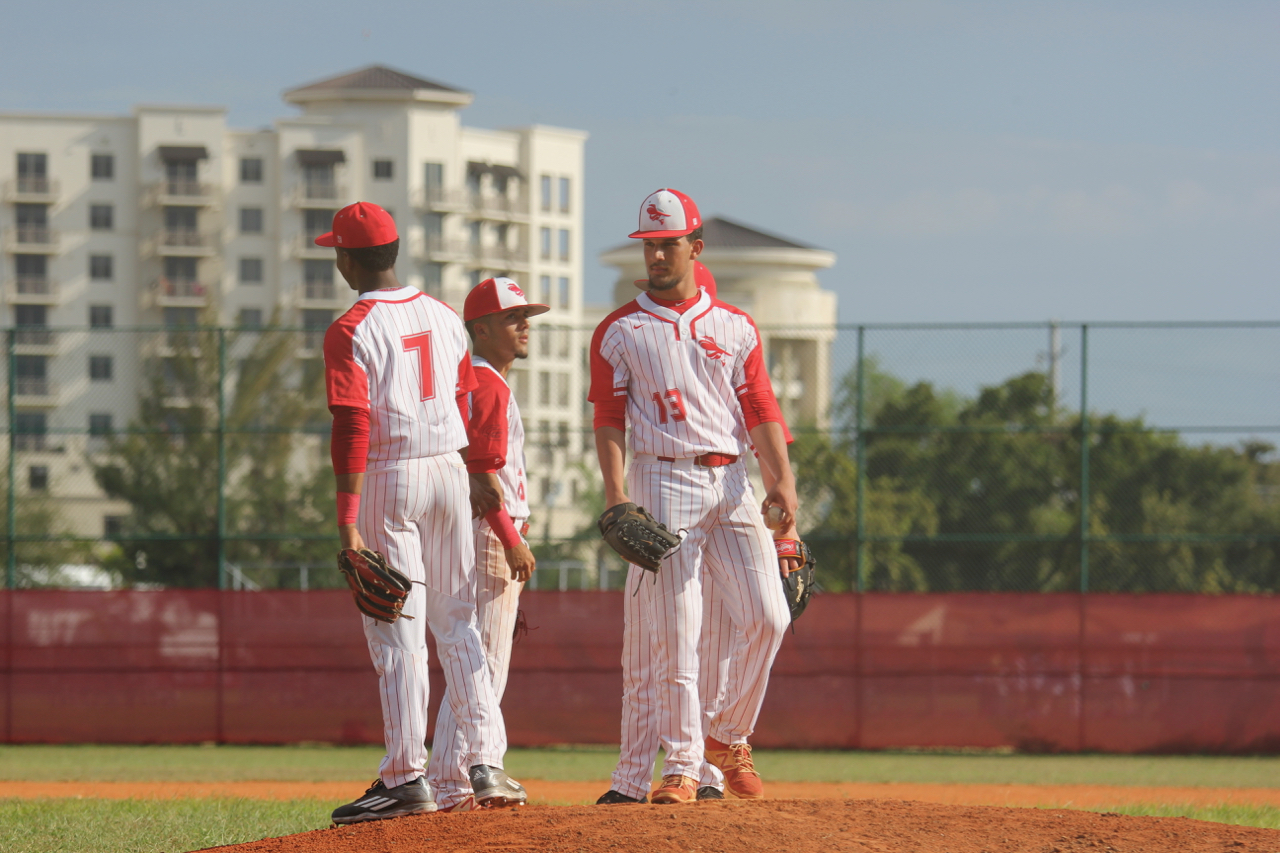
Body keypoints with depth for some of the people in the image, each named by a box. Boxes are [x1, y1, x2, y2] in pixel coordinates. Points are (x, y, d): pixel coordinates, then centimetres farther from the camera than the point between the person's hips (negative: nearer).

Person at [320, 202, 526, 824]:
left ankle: (407, 778, -2)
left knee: (396, 632, -3)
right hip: (450, 470, 6)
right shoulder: (444, 318, 9)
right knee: (457, 623, 10)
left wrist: (347, 521, -19)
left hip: (387, 479, -6)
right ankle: (487, 765, 4)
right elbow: (464, 406, 13)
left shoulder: (351, 331, -11)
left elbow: (352, 429, -17)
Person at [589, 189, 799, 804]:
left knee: (766, 616, -6)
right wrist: (615, 497, -12)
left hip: (731, 482, 3)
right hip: (662, 480, -2)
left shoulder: (734, 327, 13)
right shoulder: (619, 332, 7)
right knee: (674, 632, -7)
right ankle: (682, 765, -3)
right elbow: (609, 420, 1)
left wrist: (782, 480, -6)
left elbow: (760, 409, 8)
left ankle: (728, 736, 13)